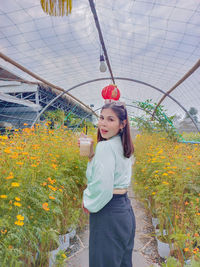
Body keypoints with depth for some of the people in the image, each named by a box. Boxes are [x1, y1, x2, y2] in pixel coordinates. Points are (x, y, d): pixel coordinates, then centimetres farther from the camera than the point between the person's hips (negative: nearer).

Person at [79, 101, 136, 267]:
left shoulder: (105, 146, -20)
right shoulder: (124, 146, 8)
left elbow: (102, 187, -26)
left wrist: (89, 204, -8)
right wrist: (91, 154, 4)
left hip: (108, 213, -9)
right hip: (126, 209, 9)